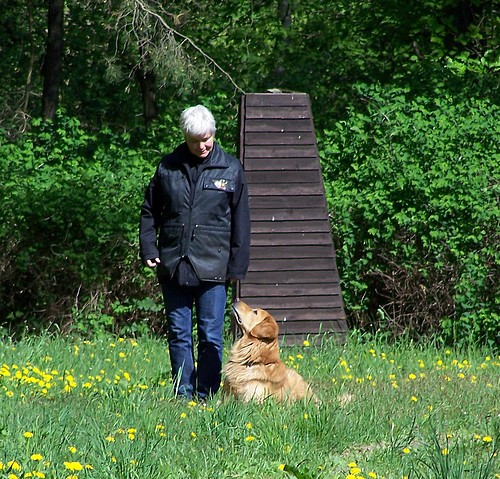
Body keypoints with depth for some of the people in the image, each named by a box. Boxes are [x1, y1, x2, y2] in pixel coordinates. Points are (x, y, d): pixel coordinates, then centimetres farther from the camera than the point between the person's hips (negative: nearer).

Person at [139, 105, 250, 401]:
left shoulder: (231, 169, 4)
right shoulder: (168, 167, 7)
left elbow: (241, 222, 6)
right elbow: (149, 212, 15)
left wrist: (237, 265, 2)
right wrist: (148, 249, 2)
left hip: (212, 266, -2)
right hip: (173, 265, 2)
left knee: (211, 337, -1)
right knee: (179, 334, 6)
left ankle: (206, 397, 5)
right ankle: (183, 396, 12)